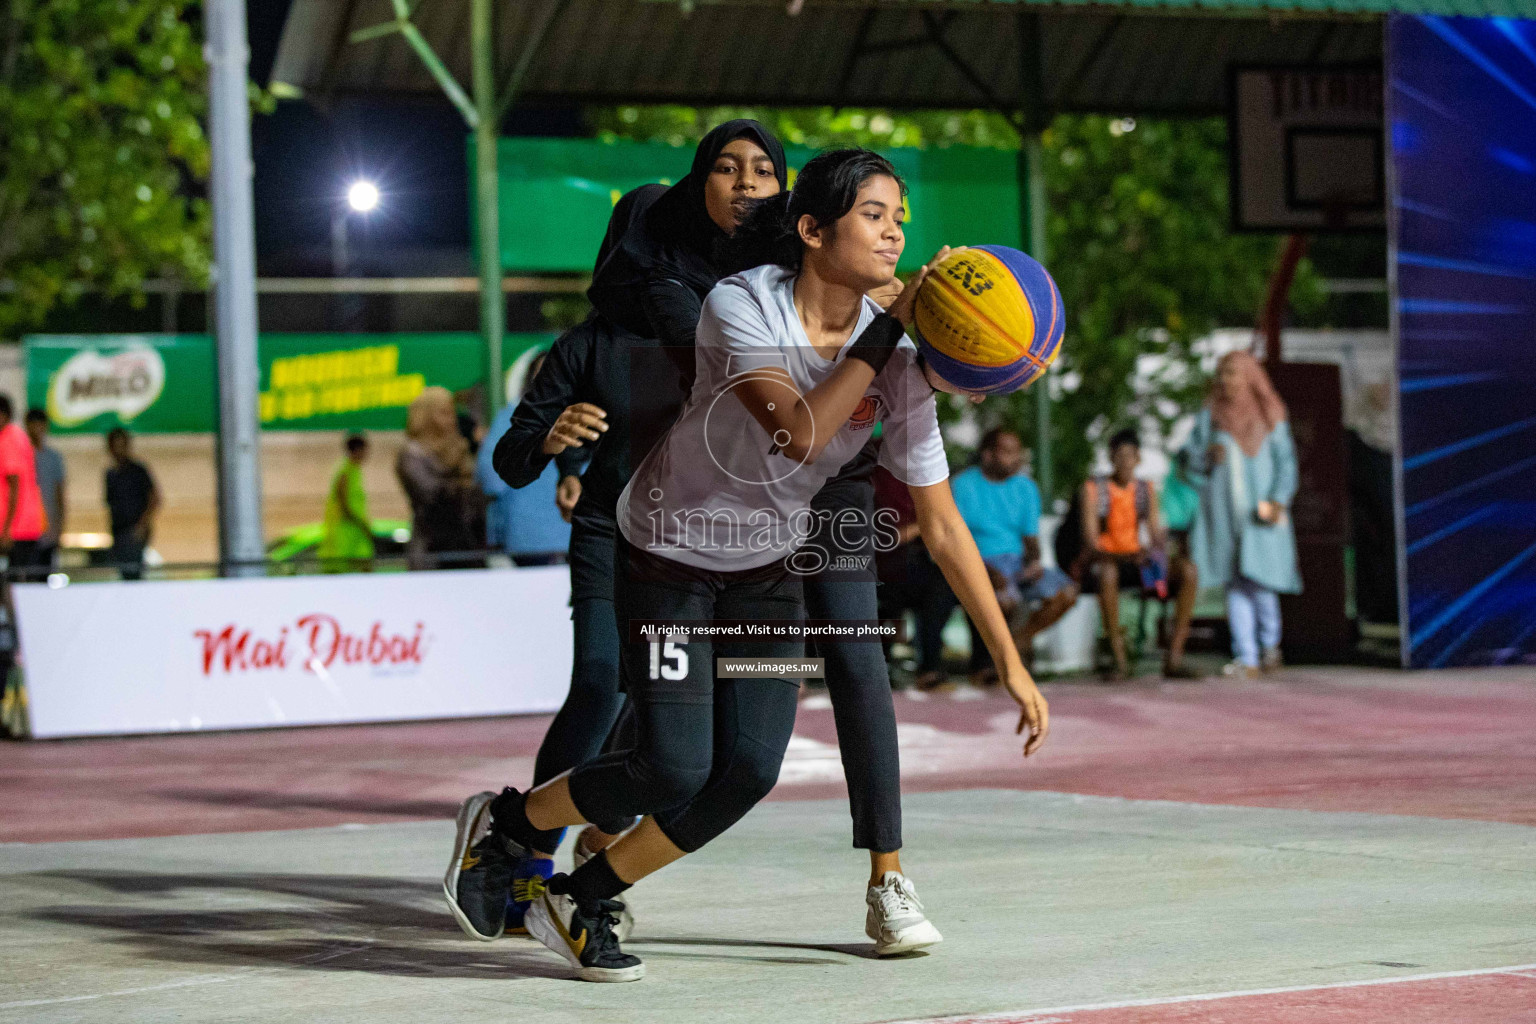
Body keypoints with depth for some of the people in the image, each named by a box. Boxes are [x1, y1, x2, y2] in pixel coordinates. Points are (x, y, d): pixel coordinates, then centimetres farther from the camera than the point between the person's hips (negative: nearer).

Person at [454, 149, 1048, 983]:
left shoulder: (899, 368, -13)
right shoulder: (741, 305, -24)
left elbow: (942, 526, -9)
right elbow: (801, 433, -39)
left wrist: (1010, 663, -11)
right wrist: (889, 325, -36)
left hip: (767, 570, 5)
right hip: (669, 559, -5)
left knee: (750, 771, -8)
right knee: (676, 773, -12)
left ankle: (582, 901, 13)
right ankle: (512, 820, 17)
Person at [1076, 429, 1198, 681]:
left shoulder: (1146, 491, 9)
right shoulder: (1093, 490, -7)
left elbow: (1157, 535, 4)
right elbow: (1091, 543, -15)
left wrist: (1160, 554, -21)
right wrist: (1124, 557, -33)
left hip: (1134, 561, 5)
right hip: (1100, 563, -5)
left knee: (1188, 571, -20)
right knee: (1108, 574, -42)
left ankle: (1174, 657, -22)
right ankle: (1120, 660, -37)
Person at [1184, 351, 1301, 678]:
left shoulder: (1270, 417, 2)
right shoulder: (1210, 416, 9)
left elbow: (1286, 461, 0)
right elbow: (1191, 455, 11)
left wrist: (1278, 500, -13)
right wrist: (1207, 453, -12)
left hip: (1260, 513, -2)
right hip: (1223, 512, 2)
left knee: (1258, 582, -9)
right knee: (1235, 585, -2)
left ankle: (1270, 642, 17)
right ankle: (1247, 658, -1)